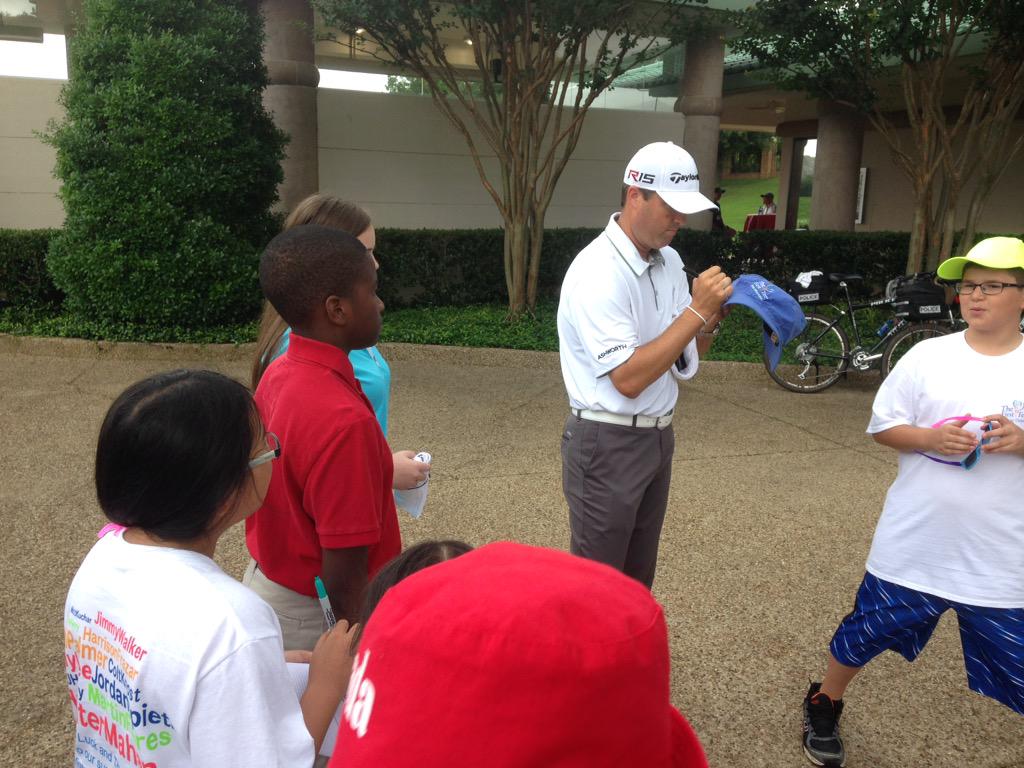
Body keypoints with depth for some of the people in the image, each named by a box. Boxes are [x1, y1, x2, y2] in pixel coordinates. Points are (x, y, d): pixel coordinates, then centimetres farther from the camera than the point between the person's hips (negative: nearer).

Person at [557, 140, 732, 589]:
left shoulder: (670, 262, 5)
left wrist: (712, 315, -7)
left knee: (638, 575, 19)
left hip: (658, 436, 8)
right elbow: (629, 378, -26)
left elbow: (684, 354, 12)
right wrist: (696, 311, -23)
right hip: (608, 444, -8)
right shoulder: (597, 272, -20)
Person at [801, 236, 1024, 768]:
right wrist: (930, 438, -18)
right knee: (864, 634, 16)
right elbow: (883, 427, 1)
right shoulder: (928, 356, -2)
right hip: (913, 544, 1)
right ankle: (823, 708, 43)